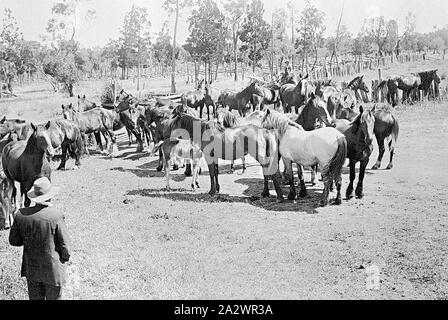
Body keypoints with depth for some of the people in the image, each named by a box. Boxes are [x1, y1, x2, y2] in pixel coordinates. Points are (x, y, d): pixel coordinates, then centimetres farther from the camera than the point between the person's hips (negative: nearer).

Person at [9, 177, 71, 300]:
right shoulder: (56, 215, -21)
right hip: (52, 269, -4)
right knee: (53, 298, 14)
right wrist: (66, 257, 5)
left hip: (31, 269, 4)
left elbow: (14, 240, 0)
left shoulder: (21, 214, -10)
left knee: (35, 297, 20)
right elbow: (64, 244, -14)